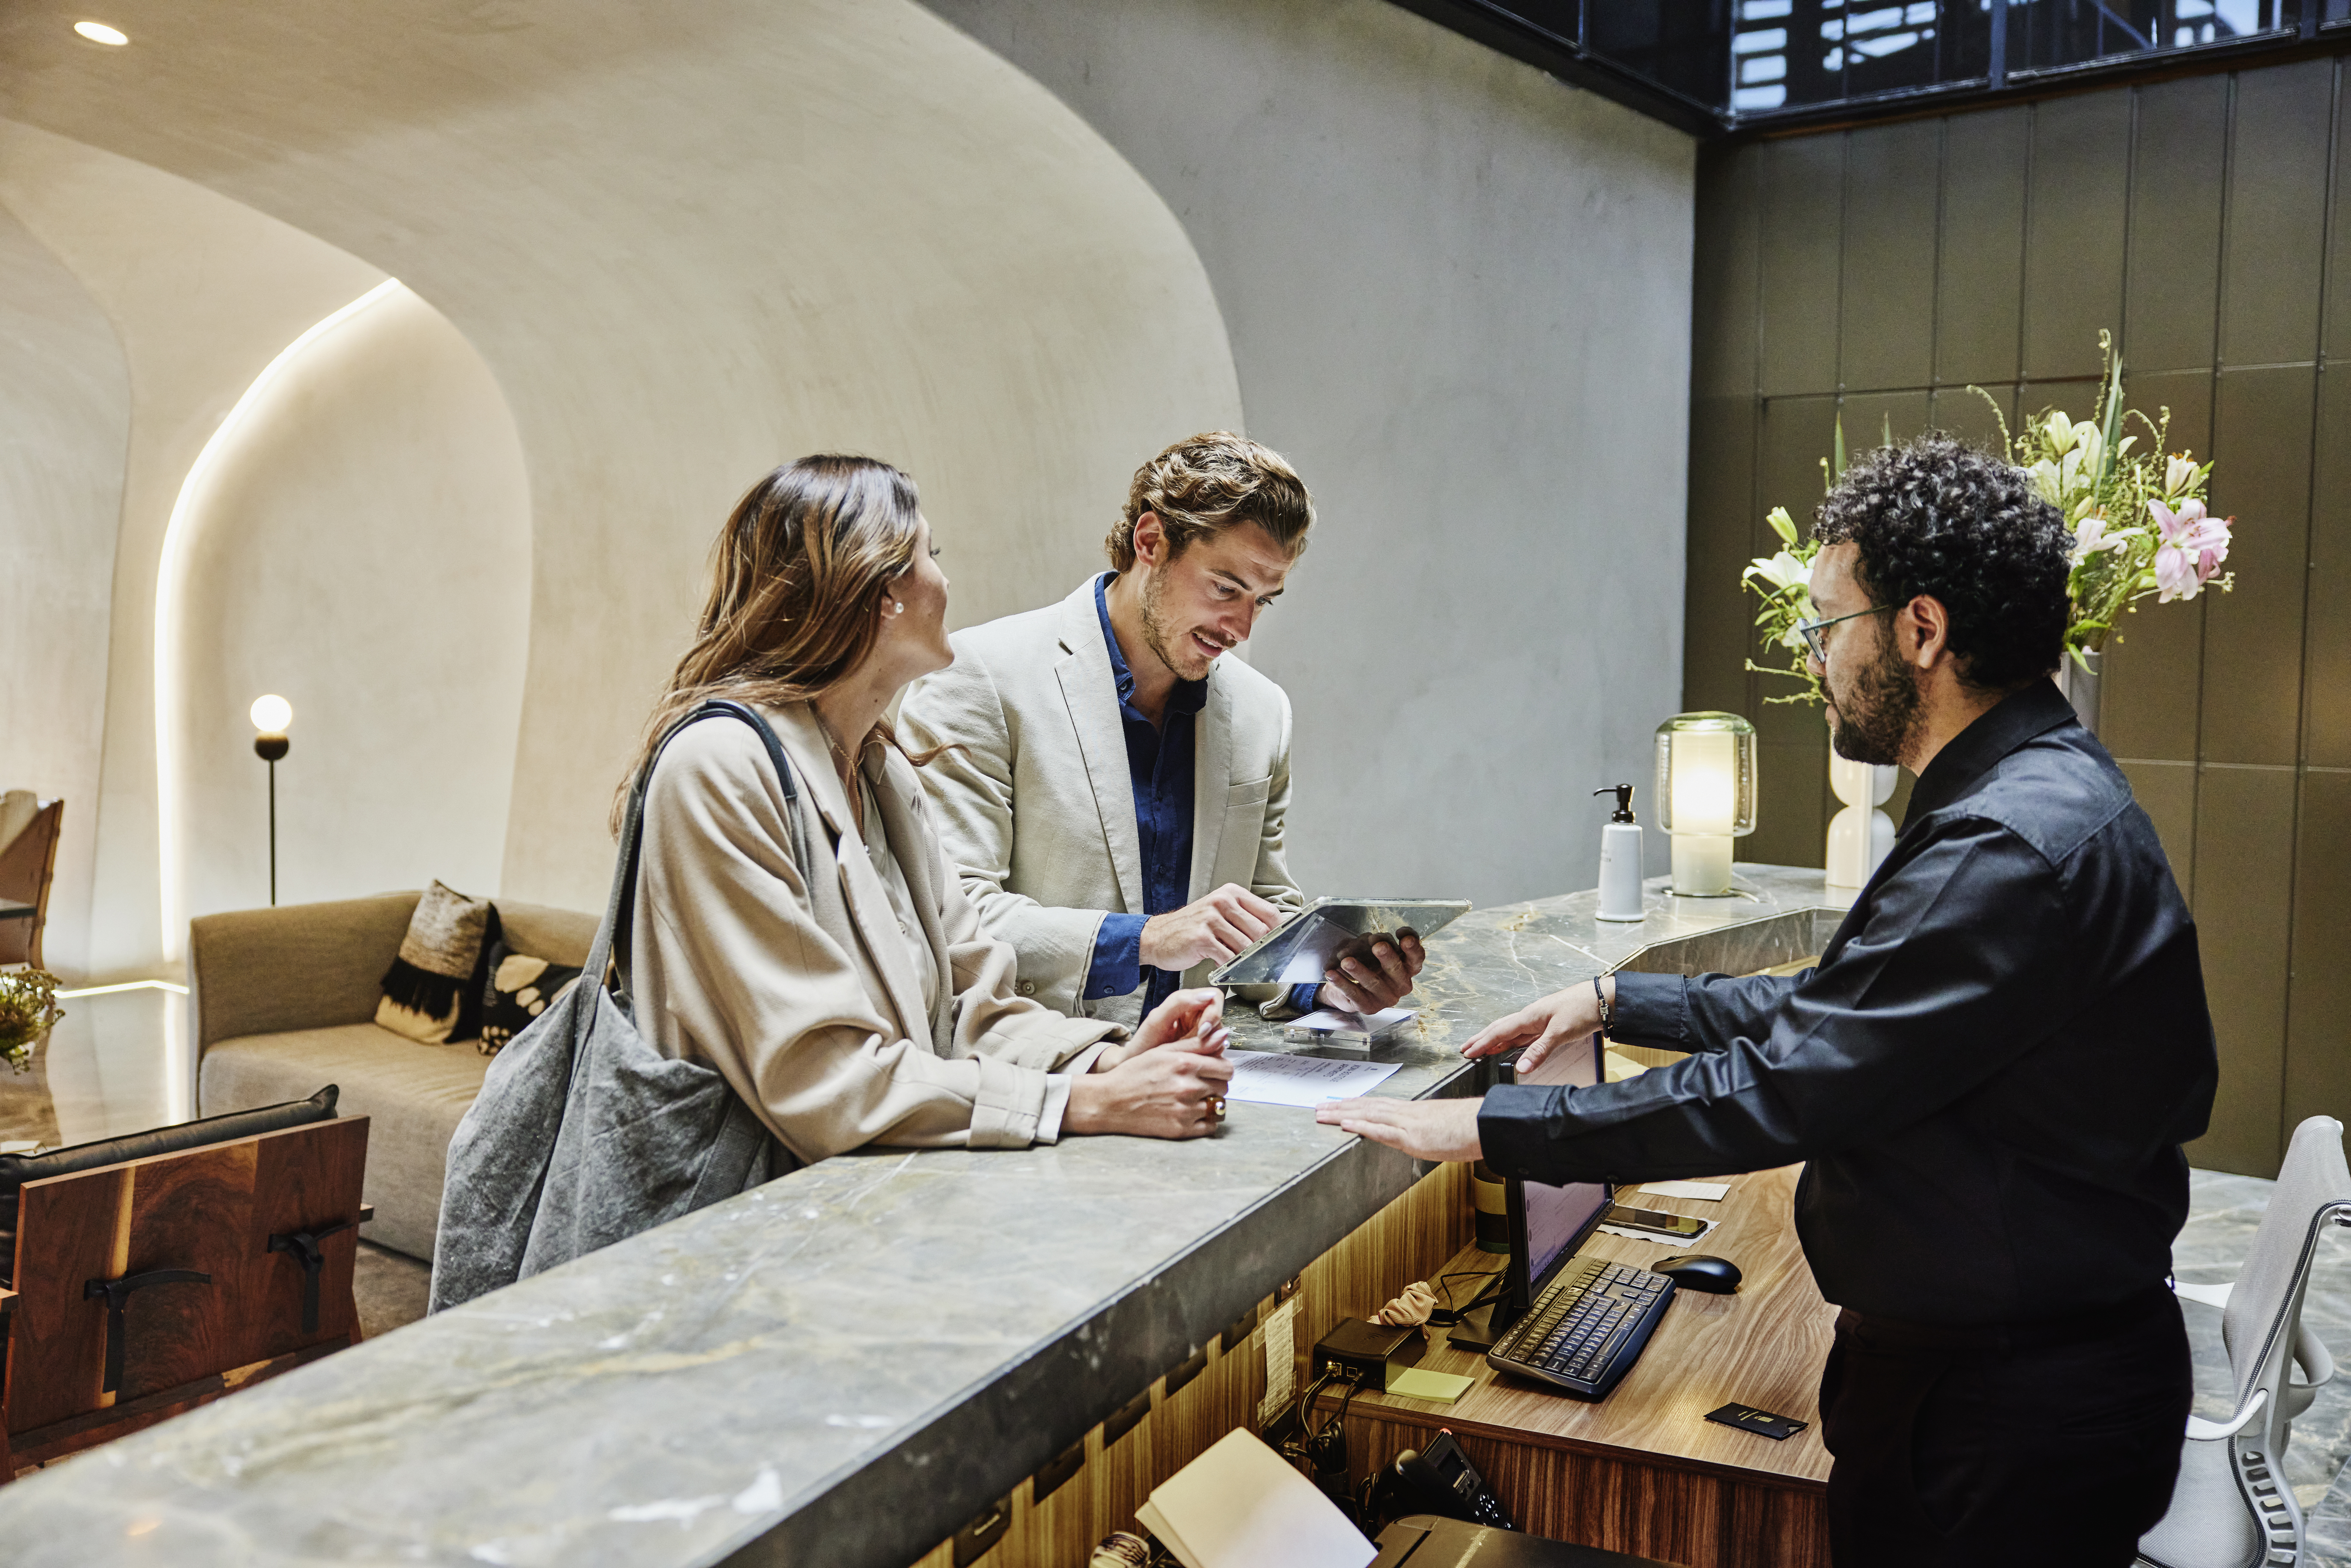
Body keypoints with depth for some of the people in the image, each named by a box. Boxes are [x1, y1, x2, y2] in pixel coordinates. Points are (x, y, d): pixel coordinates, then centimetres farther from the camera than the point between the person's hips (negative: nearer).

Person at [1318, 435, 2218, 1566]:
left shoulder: (2023, 850, -27)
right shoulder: (2026, 798, 8)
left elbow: (1782, 1089, -27)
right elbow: (1828, 1015, 15)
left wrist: (1489, 1130, -21)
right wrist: (1616, 1002, 11)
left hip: (2013, 1415, -9)